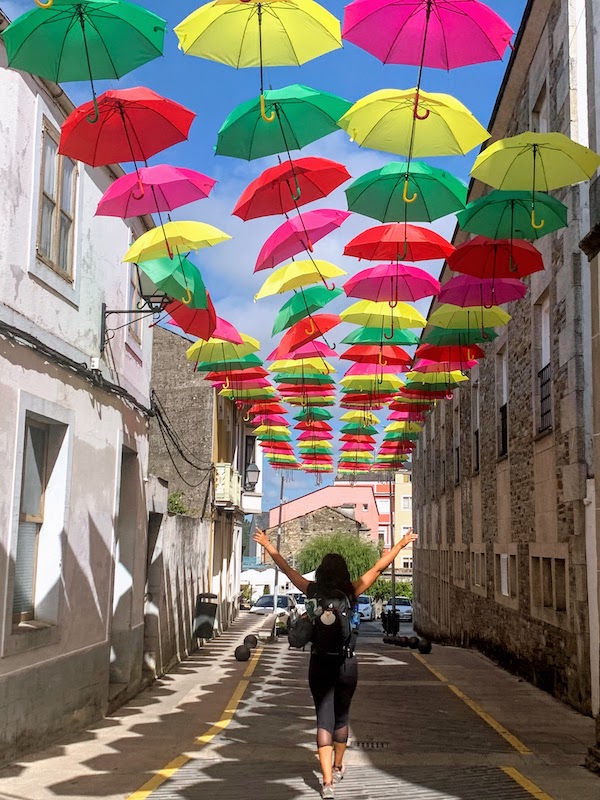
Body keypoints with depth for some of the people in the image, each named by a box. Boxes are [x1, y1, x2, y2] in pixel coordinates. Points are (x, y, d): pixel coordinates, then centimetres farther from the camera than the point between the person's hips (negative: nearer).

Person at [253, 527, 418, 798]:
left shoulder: (314, 591, -5)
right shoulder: (351, 592, -5)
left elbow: (286, 569, 6)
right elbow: (379, 567, 2)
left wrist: (267, 545, 18)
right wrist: (401, 544, 12)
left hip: (320, 663, -1)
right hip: (347, 663, 1)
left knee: (324, 719, 1)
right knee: (341, 717, 19)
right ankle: (337, 768, 37)